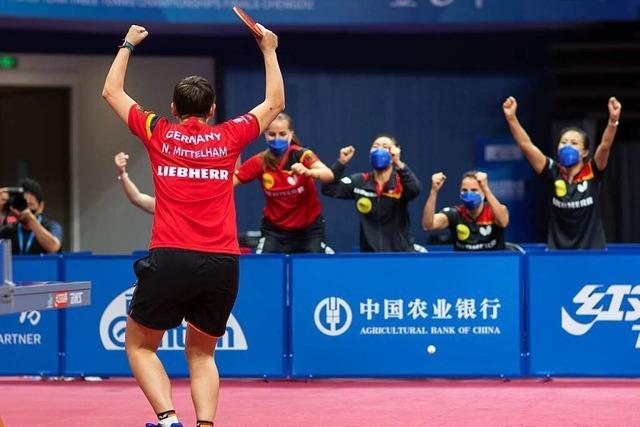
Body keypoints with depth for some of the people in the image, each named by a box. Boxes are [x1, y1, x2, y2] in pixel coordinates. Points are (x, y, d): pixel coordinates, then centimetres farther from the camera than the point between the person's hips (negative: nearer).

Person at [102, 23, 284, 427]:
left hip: (170, 258, -2)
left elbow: (112, 92, 24)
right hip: (223, 262, 2)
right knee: (202, 353, 16)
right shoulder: (229, 137, 9)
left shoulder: (158, 133, 8)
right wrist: (269, 50, 34)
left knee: (140, 345, 11)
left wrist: (128, 44, 35)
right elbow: (274, 103, 27)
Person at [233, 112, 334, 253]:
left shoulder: (302, 155, -17)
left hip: (308, 228, -2)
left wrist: (308, 172, -53)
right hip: (274, 230, 2)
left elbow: (329, 175, -34)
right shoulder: (259, 162, -10)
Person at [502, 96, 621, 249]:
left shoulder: (592, 172, -5)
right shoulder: (553, 173, -3)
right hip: (558, 249, 1)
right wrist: (511, 118, -25)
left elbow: (605, 145, -23)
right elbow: (526, 145, -13)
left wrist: (613, 120, -40)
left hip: (592, 251, -1)